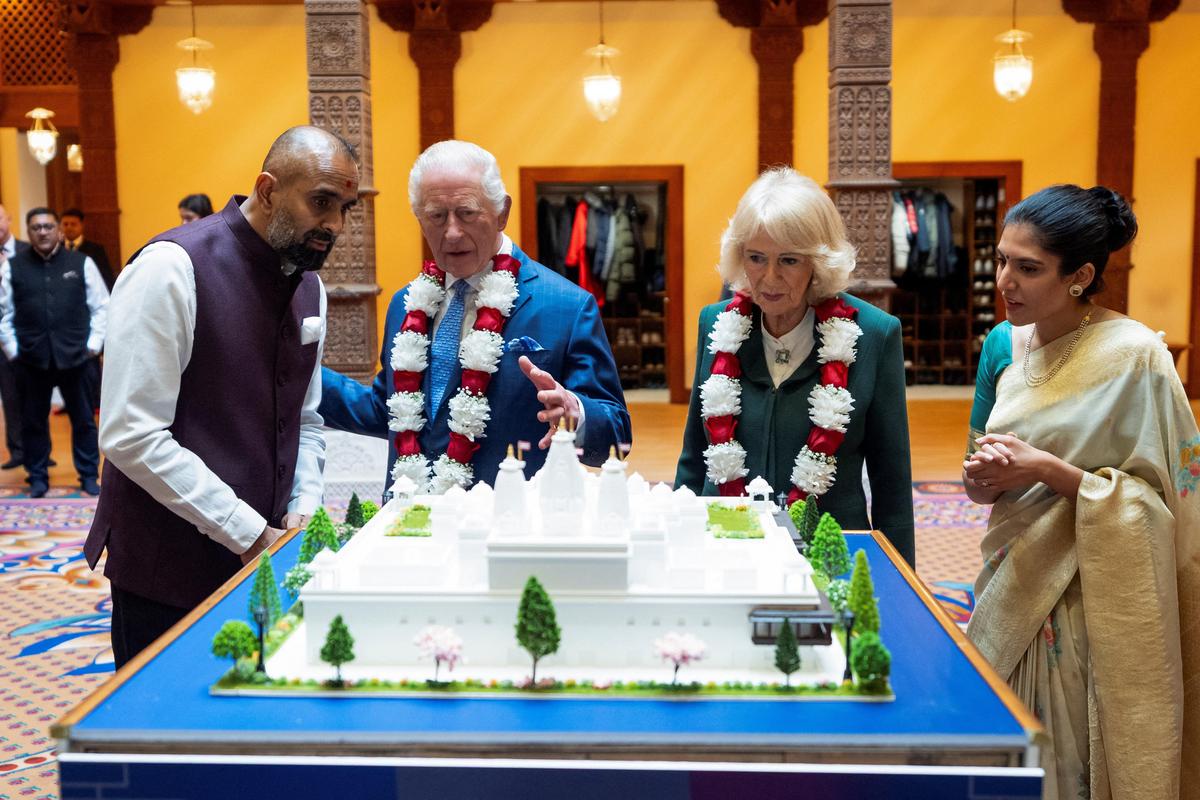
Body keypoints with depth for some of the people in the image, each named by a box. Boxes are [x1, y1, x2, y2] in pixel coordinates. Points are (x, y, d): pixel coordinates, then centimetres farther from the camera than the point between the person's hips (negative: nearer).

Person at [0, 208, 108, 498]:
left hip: (74, 355, -1)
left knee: (83, 418, 8)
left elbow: (101, 305, 3)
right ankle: (38, 477, 23)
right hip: (31, 358, 1)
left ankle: (89, 475, 21)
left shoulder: (81, 263, 2)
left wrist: (93, 343, -4)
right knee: (33, 420, 10)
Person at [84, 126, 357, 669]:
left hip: (263, 556, 6)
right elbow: (130, 436, -20)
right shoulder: (172, 268, -16)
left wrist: (303, 510, -2)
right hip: (168, 567, -6)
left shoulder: (309, 285, 7)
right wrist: (248, 534, -19)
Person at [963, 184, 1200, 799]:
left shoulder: (1135, 355, -14)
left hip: (1091, 610, -5)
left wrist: (1047, 469, -23)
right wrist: (982, 476, -10)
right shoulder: (1003, 344, 3)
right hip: (1012, 592, 5)